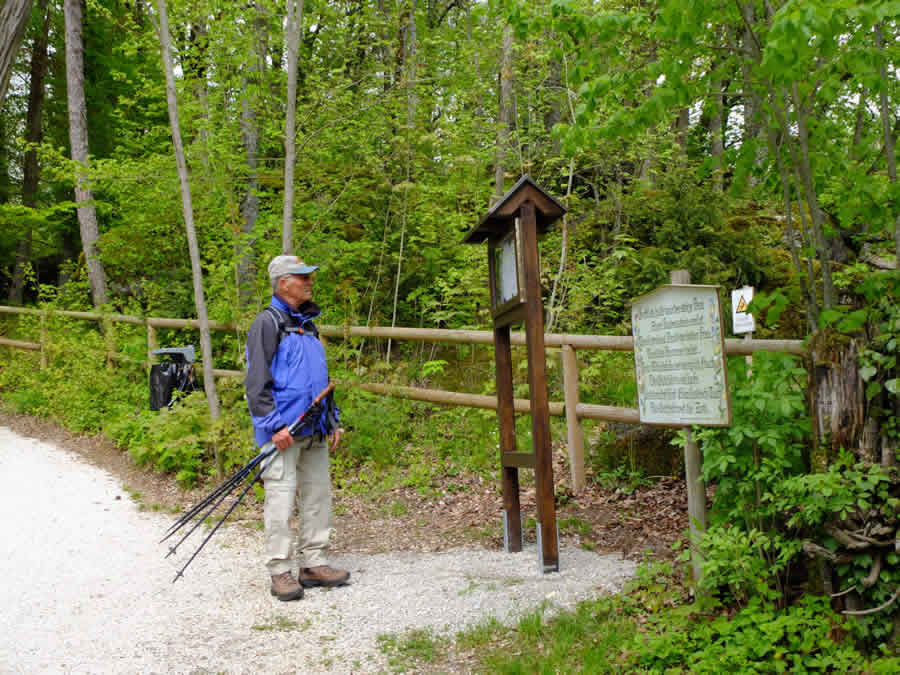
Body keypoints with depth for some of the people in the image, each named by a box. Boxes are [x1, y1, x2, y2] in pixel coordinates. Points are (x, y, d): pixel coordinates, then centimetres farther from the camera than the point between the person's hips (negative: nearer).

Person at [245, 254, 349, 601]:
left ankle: (314, 564, 21)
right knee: (281, 500, -4)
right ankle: (280, 572, 5)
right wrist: (274, 425, -18)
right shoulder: (268, 322, -7)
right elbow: (256, 382, -13)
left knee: (318, 495, 11)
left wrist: (333, 420, 19)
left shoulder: (308, 324, 18)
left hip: (314, 431, 8)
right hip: (283, 433, -8)